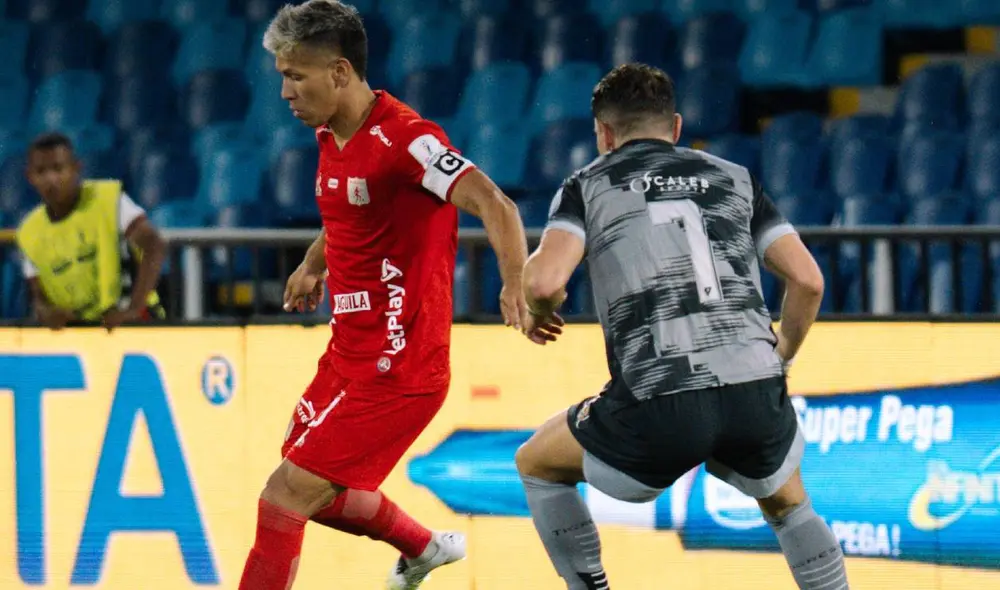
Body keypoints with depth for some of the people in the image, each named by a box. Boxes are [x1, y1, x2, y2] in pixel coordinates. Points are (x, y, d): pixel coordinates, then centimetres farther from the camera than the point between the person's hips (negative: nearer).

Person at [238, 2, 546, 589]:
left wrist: (517, 283, -46)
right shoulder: (334, 136, 7)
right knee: (317, 493, 23)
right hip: (349, 357, 9)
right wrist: (314, 265, 19)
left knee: (284, 497, -12)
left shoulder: (403, 138, -21)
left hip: (396, 369, -9)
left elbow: (493, 204, -34)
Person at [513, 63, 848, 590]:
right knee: (788, 505, 34)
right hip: (758, 398, 3)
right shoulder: (734, 179, 21)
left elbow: (545, 282, -5)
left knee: (536, 465, 26)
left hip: (657, 407, -3)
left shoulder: (587, 186, 13)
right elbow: (807, 281, 12)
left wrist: (537, 313, 19)